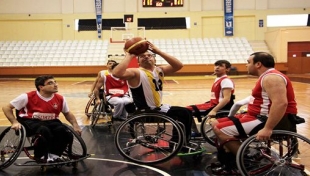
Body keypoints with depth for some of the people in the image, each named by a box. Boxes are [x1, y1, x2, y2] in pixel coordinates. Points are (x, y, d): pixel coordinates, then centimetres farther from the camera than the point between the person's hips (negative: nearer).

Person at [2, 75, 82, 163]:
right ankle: (41, 156, -12)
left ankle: (54, 155, -8)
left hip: (50, 122, 4)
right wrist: (15, 122, -16)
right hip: (30, 122, -3)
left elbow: (67, 113, 14)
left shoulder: (60, 99, -3)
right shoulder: (28, 97, -13)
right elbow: (6, 108, -4)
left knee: (62, 130, -29)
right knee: (44, 130, -37)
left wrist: (75, 125, -1)